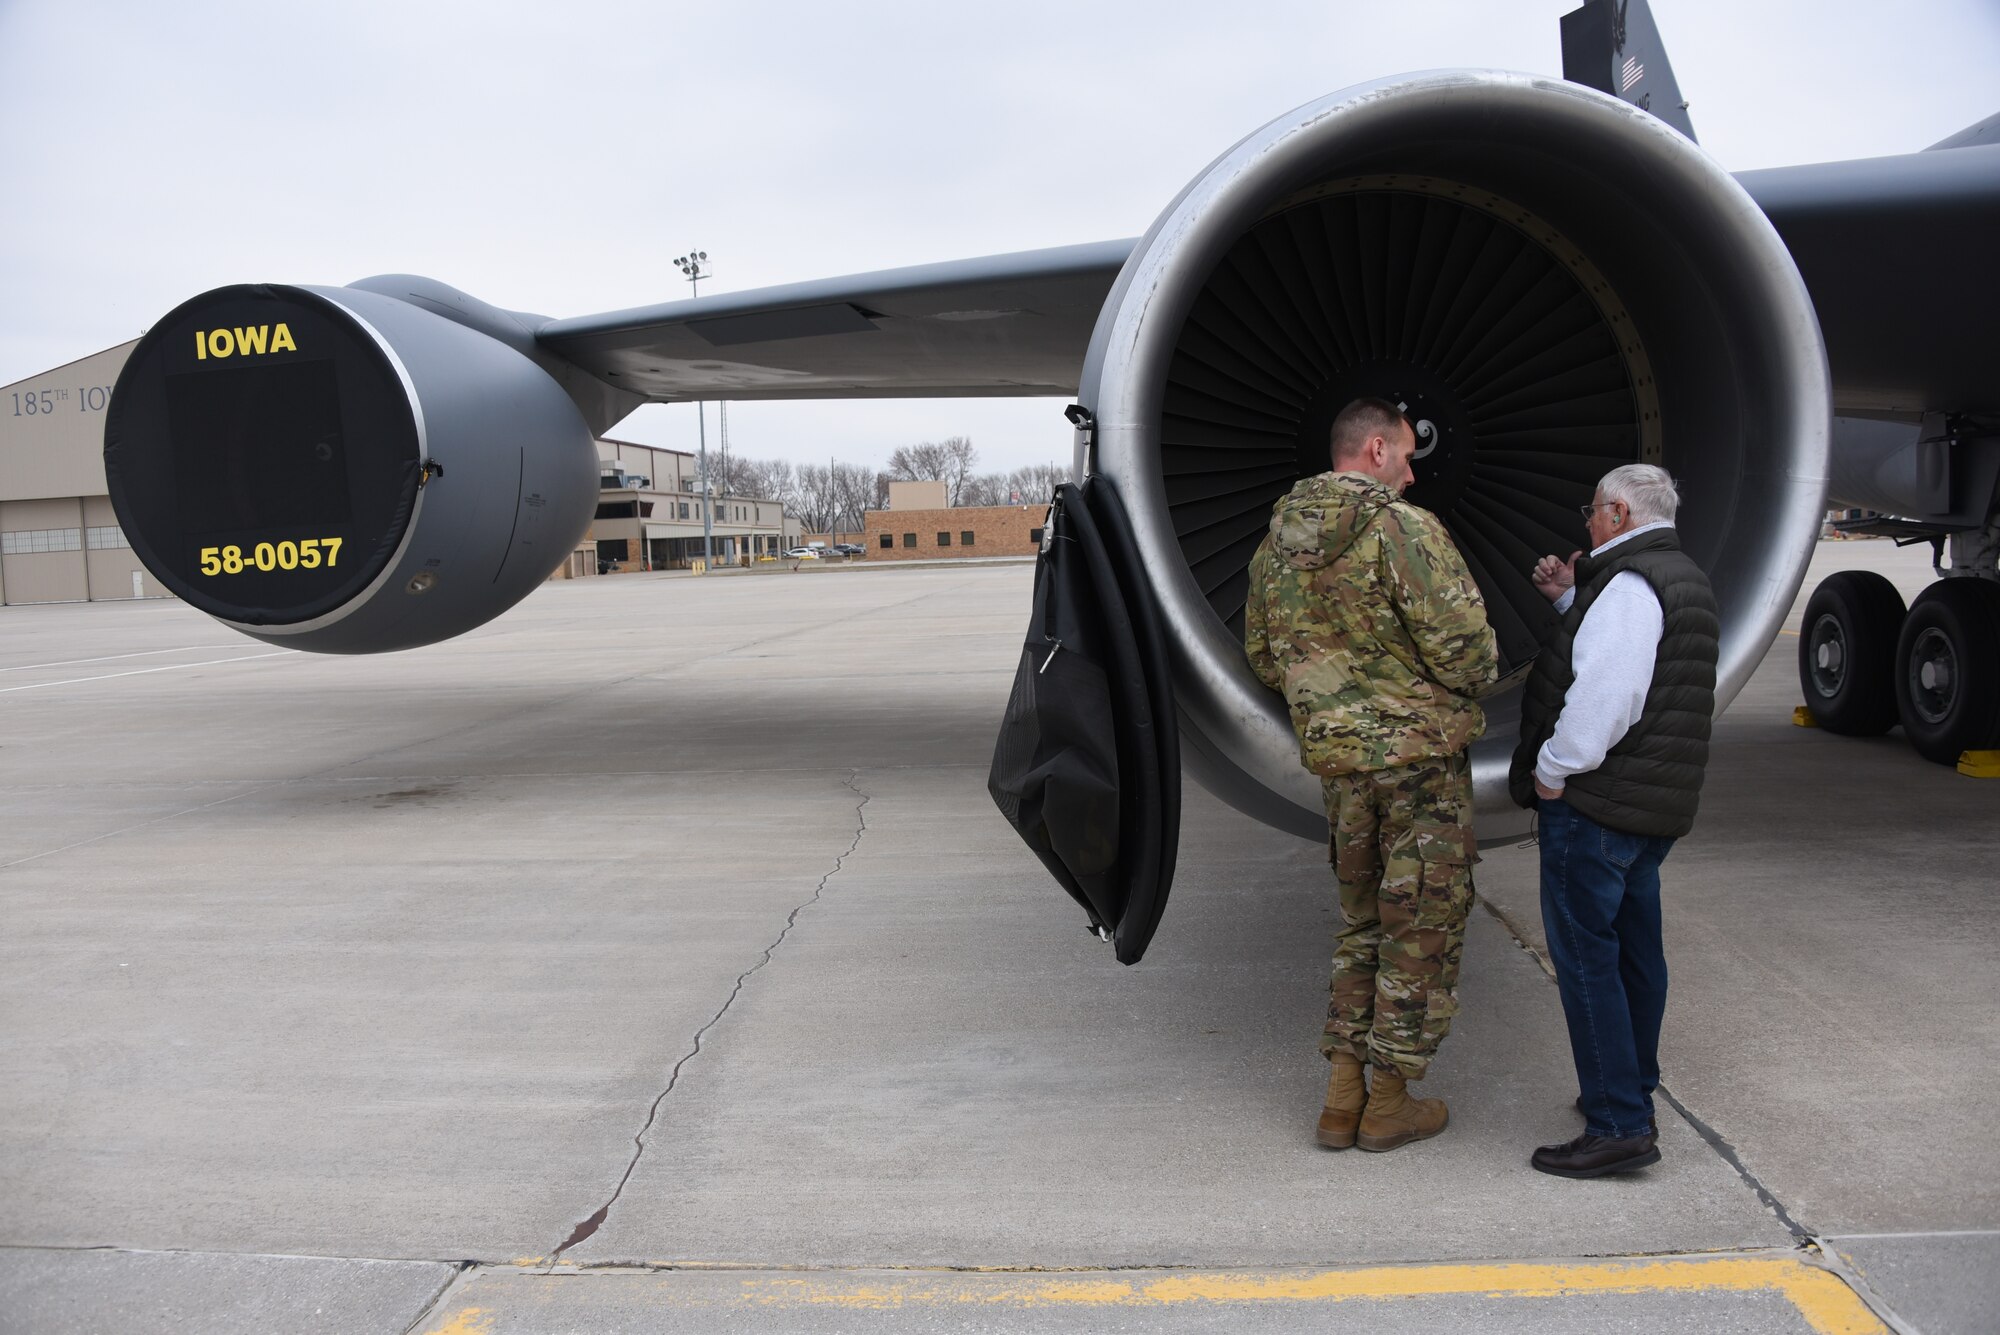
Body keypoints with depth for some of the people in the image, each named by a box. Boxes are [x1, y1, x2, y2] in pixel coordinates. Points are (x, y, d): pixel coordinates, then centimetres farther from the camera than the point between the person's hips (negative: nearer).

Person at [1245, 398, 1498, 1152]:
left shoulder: (1278, 541, 6)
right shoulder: (1404, 529, -16)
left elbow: (1262, 656, 14)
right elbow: (1463, 646, -19)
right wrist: (1479, 675, 3)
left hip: (1335, 756, 6)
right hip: (1420, 750, -6)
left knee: (1364, 919, 18)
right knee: (1423, 926, 7)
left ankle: (1343, 1095, 20)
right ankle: (1389, 1103, 15)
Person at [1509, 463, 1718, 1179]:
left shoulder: (1629, 584, -17)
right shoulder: (1685, 579, 17)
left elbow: (1604, 695, -27)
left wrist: (1554, 769, -17)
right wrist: (1572, 597, 17)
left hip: (1597, 801, -11)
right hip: (1657, 803, 11)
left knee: (1584, 955, -7)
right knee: (1635, 949, 18)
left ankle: (1618, 1126, -5)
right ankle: (1632, 1092, 30)